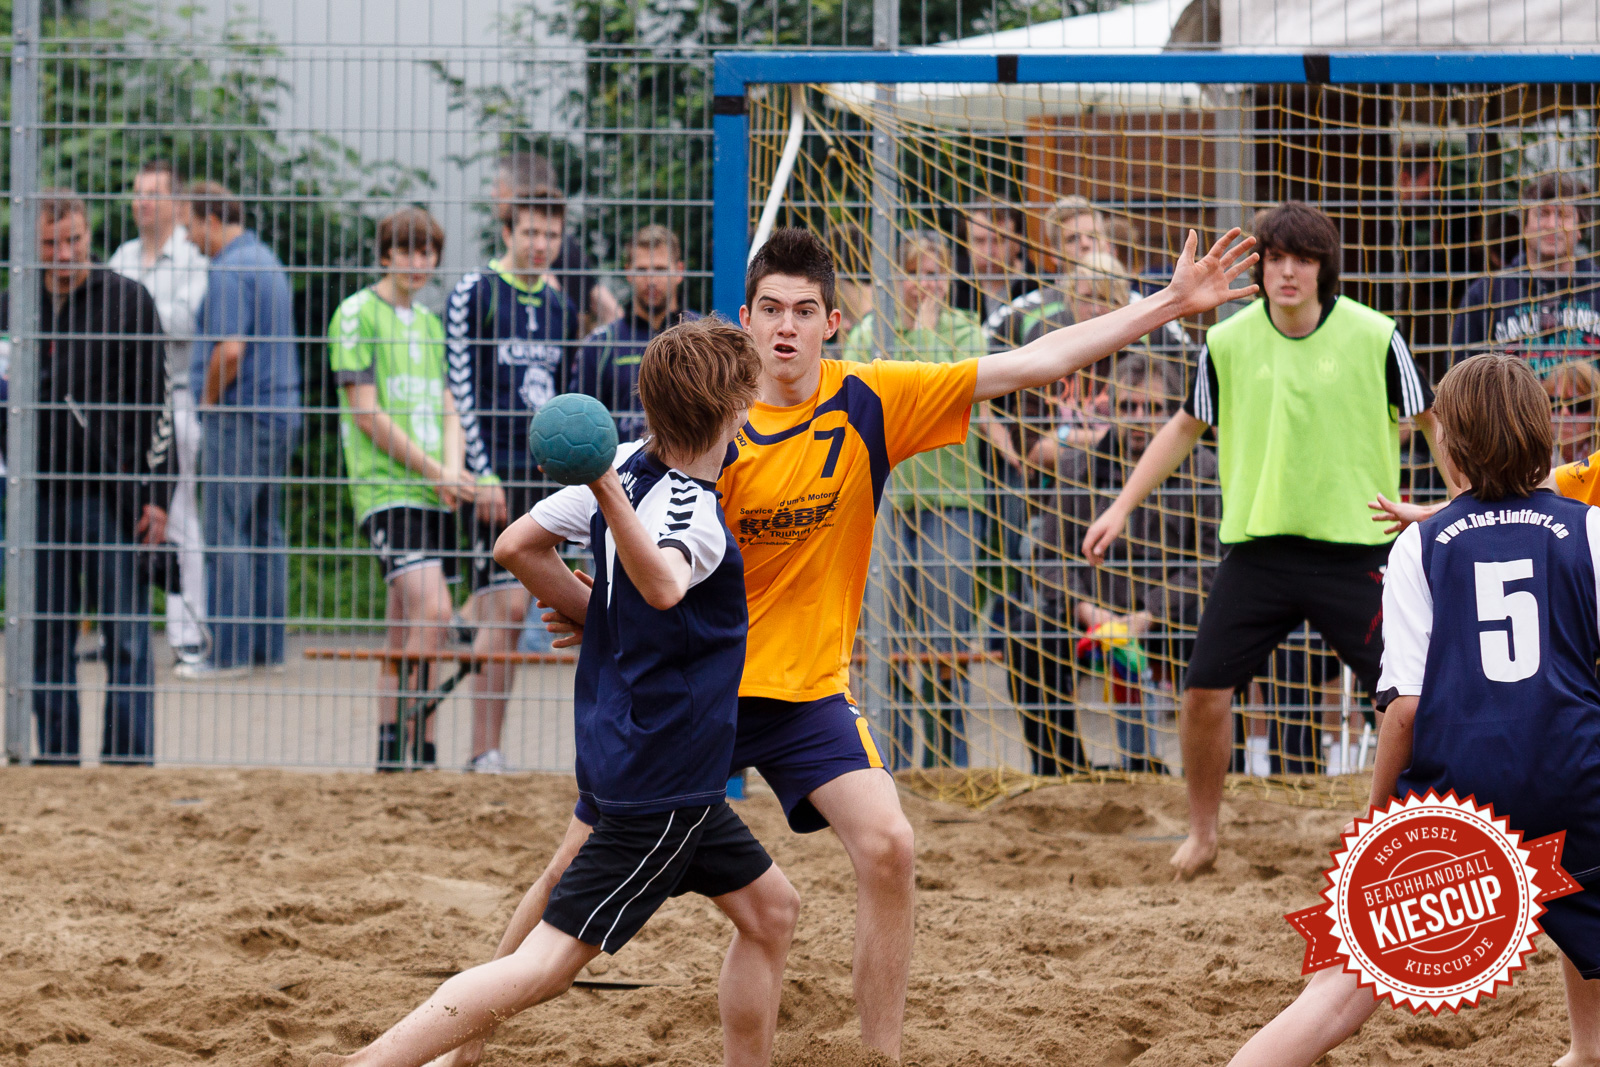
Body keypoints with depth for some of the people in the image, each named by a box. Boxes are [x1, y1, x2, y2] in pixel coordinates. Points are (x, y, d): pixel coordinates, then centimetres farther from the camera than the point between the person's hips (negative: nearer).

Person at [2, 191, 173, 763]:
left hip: (113, 494, -4)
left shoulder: (128, 301, 1)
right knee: (47, 643, 6)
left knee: (125, 641, -4)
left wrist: (156, 495, -6)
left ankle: (128, 762, 0)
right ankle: (56, 761, 12)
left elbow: (156, 401, -1)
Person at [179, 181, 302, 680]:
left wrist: (210, 400, -8)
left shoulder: (229, 270, -14)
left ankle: (229, 651, -6)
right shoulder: (268, 261, 15)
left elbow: (230, 351, -23)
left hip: (240, 414, -9)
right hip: (280, 410, 9)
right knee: (265, 531, 12)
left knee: (225, 532, -6)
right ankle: (269, 646, 14)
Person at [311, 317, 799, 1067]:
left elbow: (516, 546, 9)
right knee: (545, 963, -12)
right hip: (661, 779, -10)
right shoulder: (695, 512, -22)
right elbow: (663, 584, -46)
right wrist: (609, 495, -58)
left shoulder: (630, 466, 2)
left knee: (770, 909, 20)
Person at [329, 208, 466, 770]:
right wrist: (430, 468, -7)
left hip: (434, 493, 7)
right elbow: (367, 413, -9)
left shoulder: (429, 323, 19)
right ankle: (414, 741, -16)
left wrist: (452, 470, -1)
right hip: (385, 487, -7)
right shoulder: (358, 314, -4)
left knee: (407, 629, 8)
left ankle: (393, 747, 12)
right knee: (432, 609, -20)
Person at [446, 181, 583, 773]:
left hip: (542, 475, 6)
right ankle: (485, 751, -11)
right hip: (494, 471, -6)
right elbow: (461, 388, -8)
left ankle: (484, 748, 8)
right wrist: (482, 474, -14)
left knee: (500, 610, 6)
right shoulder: (475, 292, -4)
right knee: (508, 605, -13)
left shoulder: (561, 307, 15)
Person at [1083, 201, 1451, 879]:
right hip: (1256, 543, 2)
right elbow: (1186, 427, 16)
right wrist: (1122, 507, 14)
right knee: (1204, 691, -2)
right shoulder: (1228, 342, 1)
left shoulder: (1374, 338, -6)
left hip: (1354, 547, -2)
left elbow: (1432, 419, 4)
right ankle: (1201, 834, 19)